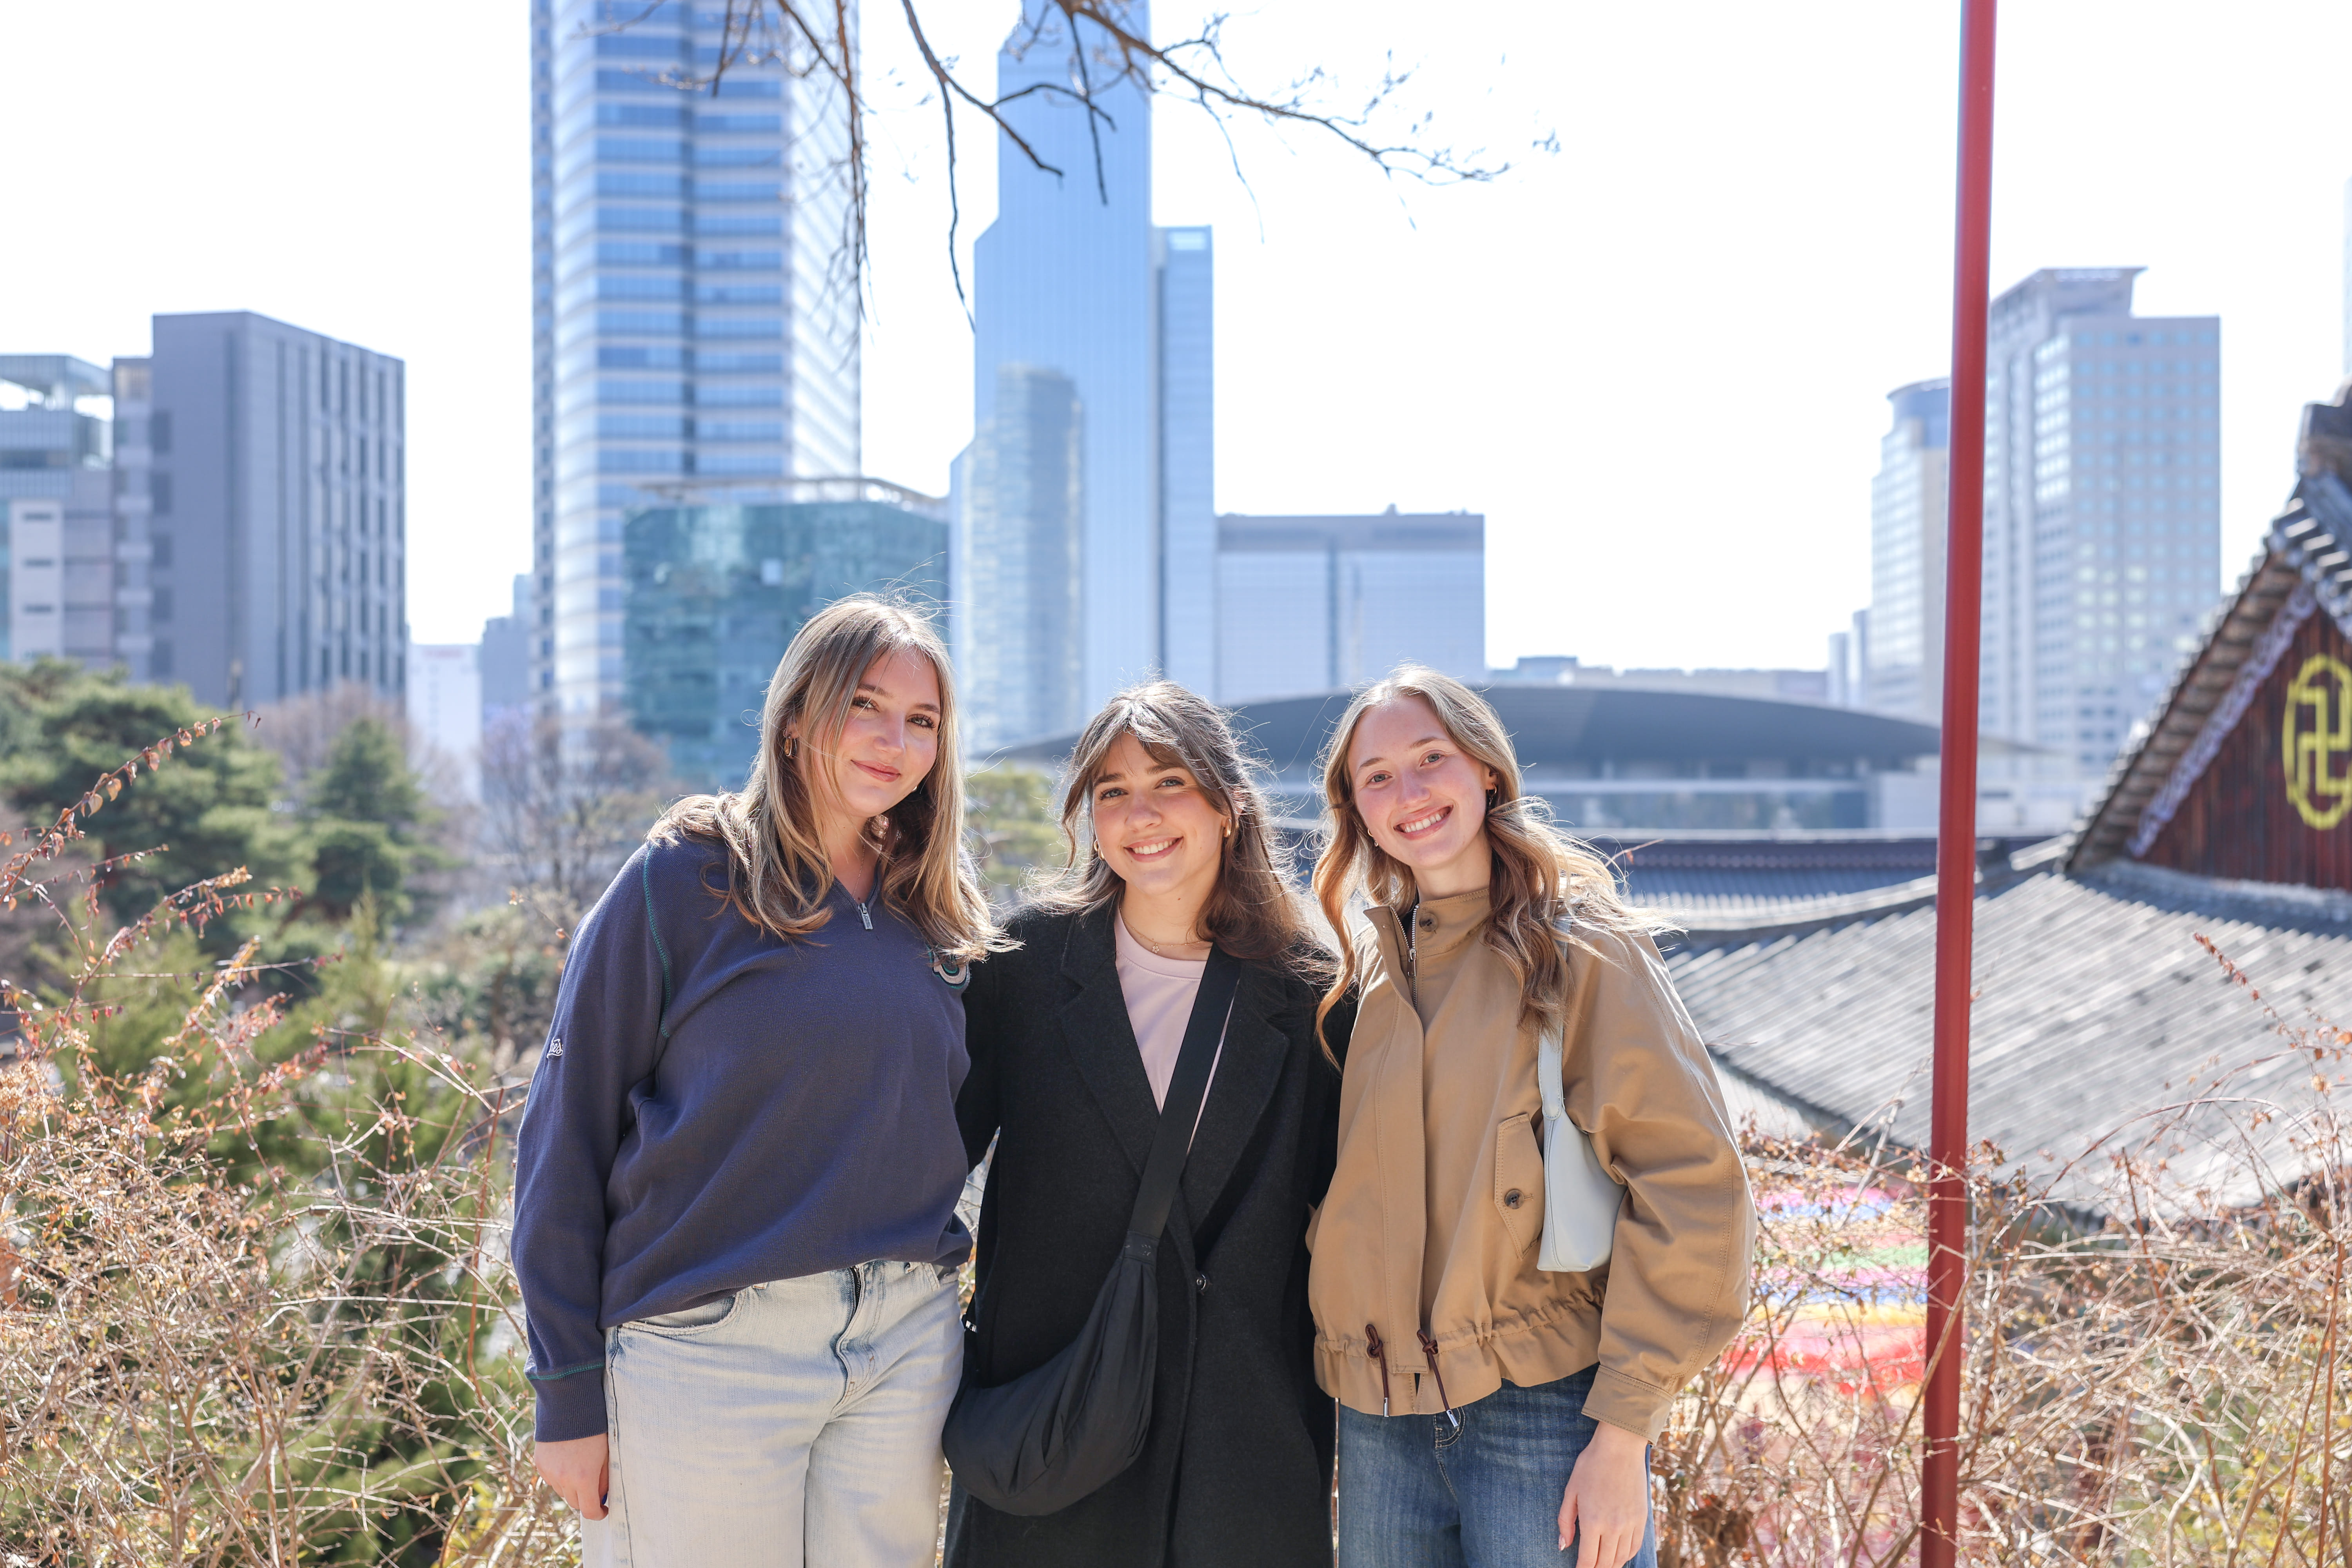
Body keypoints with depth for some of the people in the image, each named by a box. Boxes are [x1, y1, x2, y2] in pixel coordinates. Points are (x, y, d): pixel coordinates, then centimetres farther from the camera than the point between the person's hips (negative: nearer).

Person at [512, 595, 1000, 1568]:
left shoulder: (938, 918, 9)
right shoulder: (684, 878, -5)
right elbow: (567, 1132, -6)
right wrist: (569, 1393, -8)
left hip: (906, 1344, 5)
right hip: (705, 1346, -4)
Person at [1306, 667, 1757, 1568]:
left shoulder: (1579, 950, -6)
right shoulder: (1367, 964, 10)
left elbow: (1691, 1191, -11)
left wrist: (1622, 1433, -14)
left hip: (1545, 1407, -5)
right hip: (1379, 1418, 5)